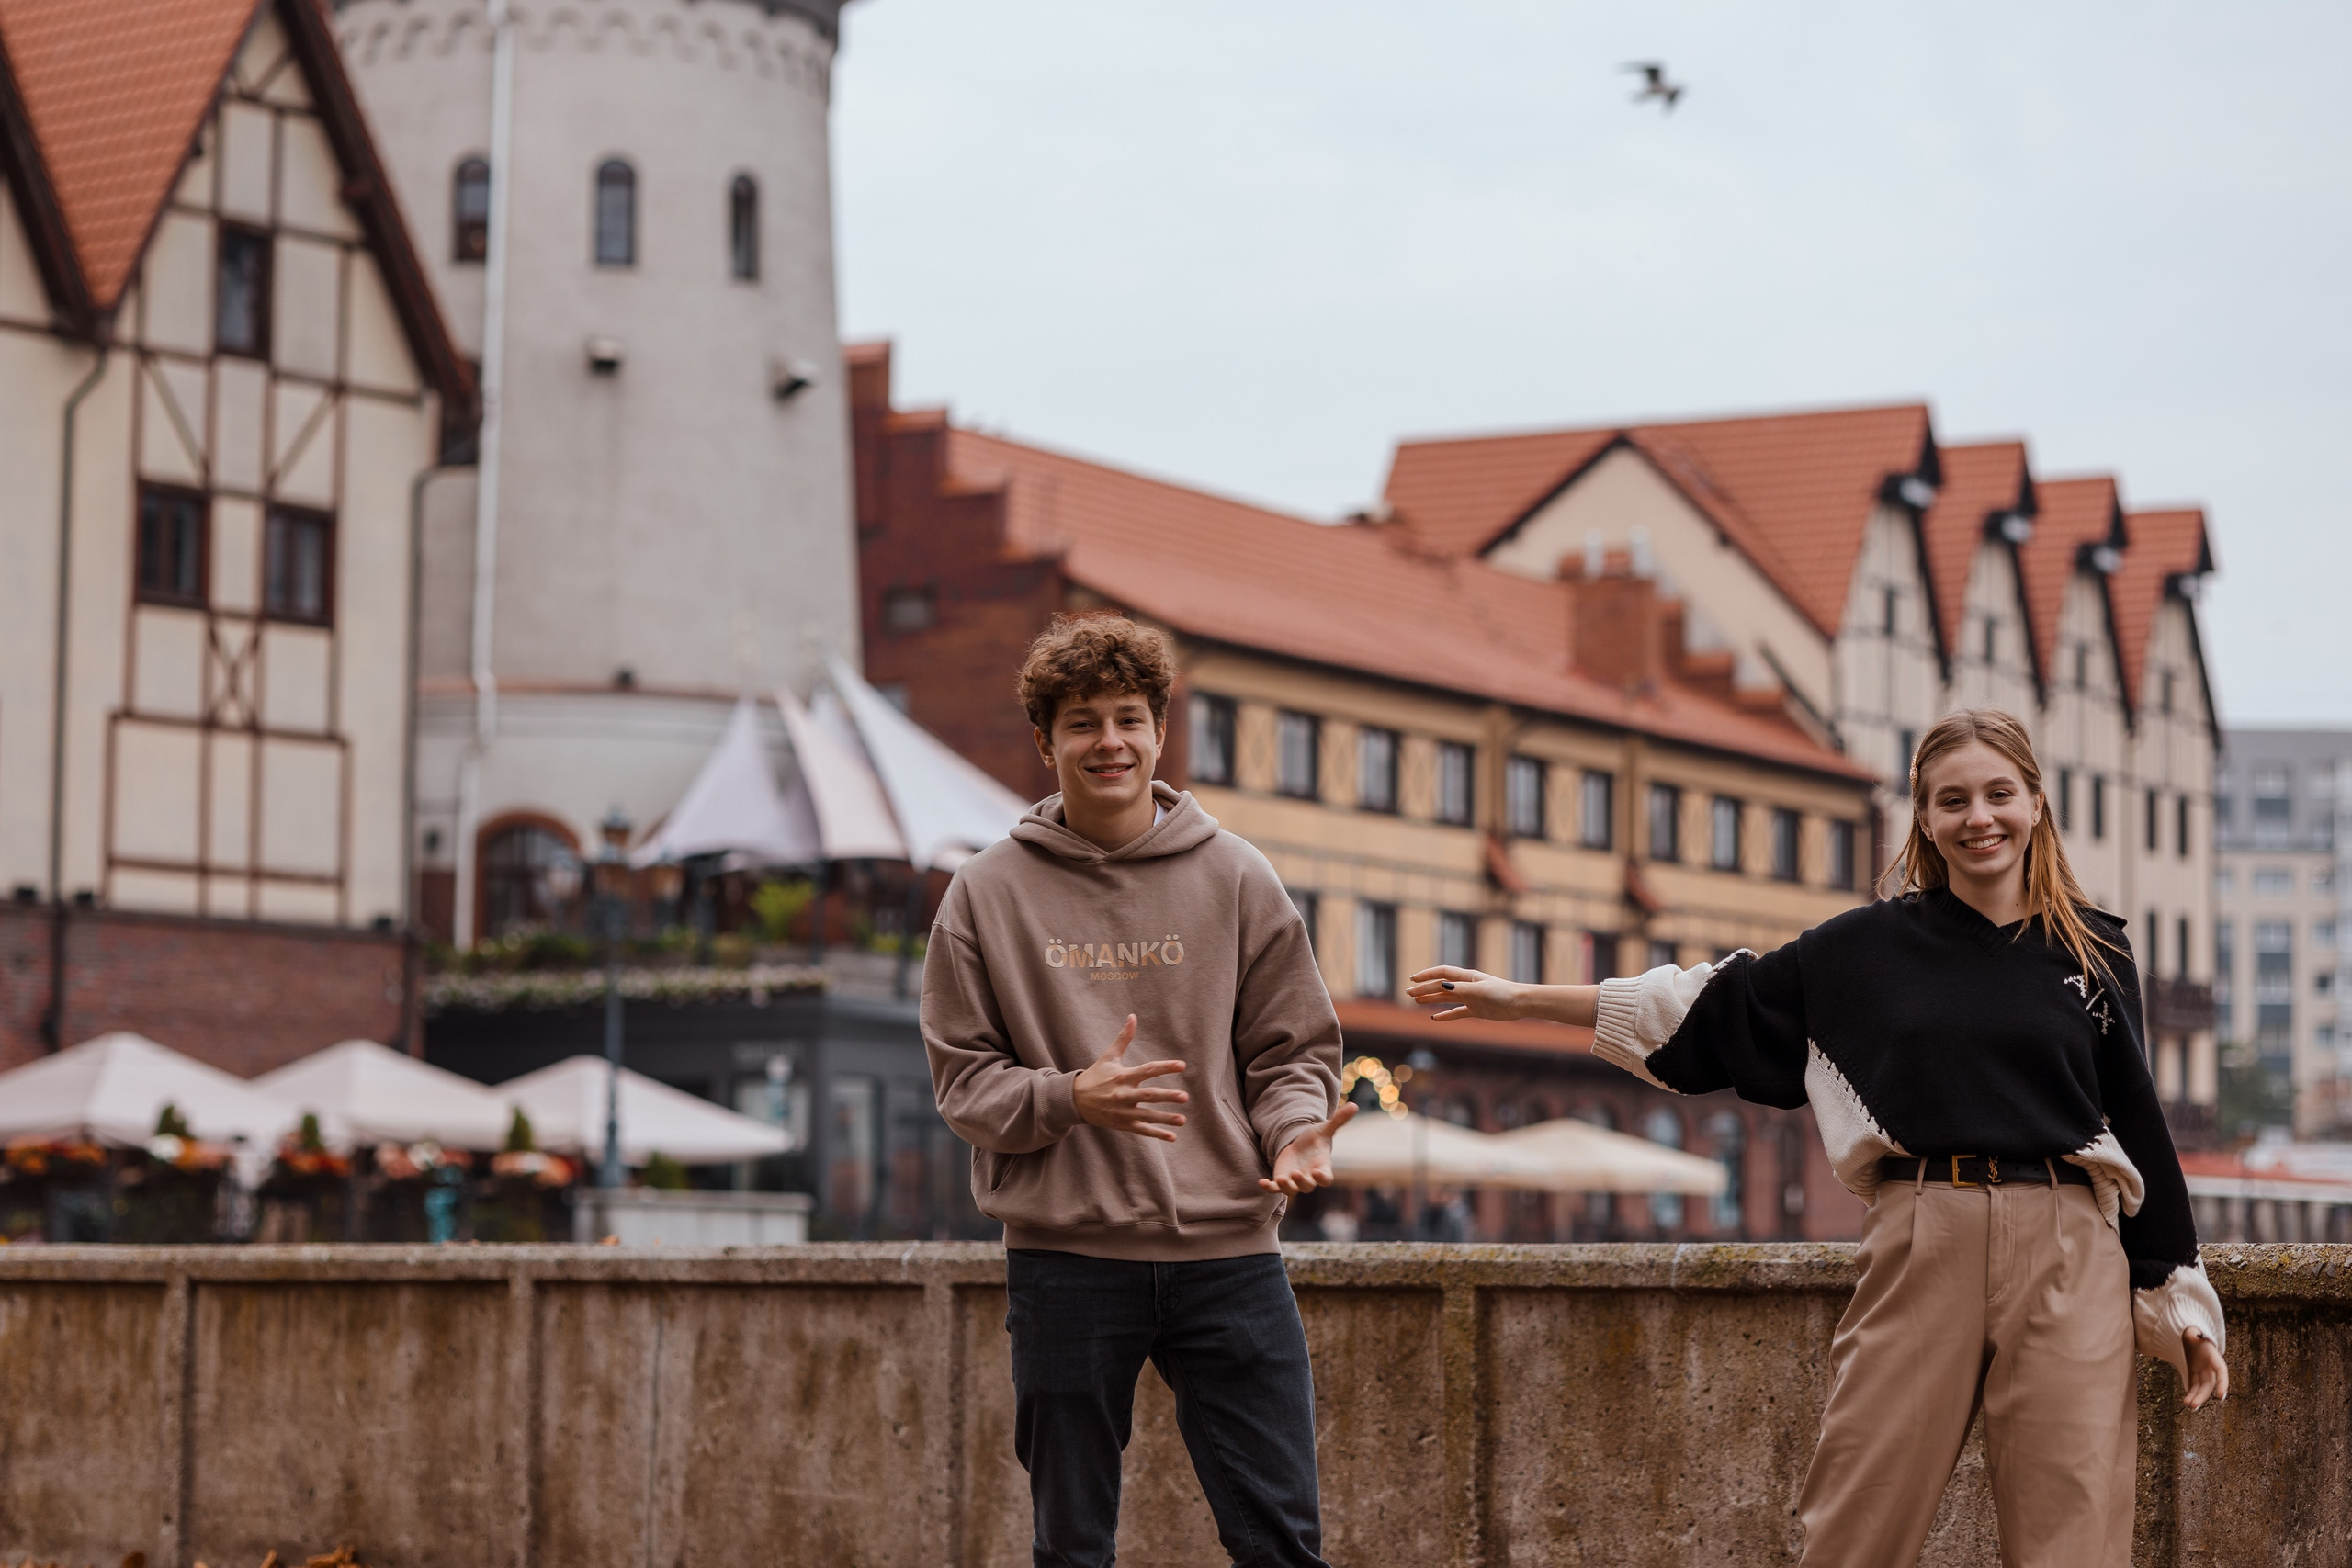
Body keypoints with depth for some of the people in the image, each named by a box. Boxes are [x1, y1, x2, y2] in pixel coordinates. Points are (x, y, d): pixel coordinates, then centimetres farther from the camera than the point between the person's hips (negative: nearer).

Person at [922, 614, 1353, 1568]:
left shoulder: (1237, 881, 6)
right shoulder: (988, 894, 5)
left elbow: (1293, 1049, 9)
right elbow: (963, 1078, 4)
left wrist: (1299, 1129, -13)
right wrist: (1069, 1097, -16)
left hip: (1228, 1251, 1)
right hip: (1063, 1252, 0)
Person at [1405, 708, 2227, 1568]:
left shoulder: (2094, 955, 10)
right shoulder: (1867, 947, 9)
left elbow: (2139, 1129, 12)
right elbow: (1717, 1007, 13)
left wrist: (2183, 1304, 10)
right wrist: (1516, 998, 13)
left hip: (2068, 1267, 0)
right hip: (1922, 1250, 0)